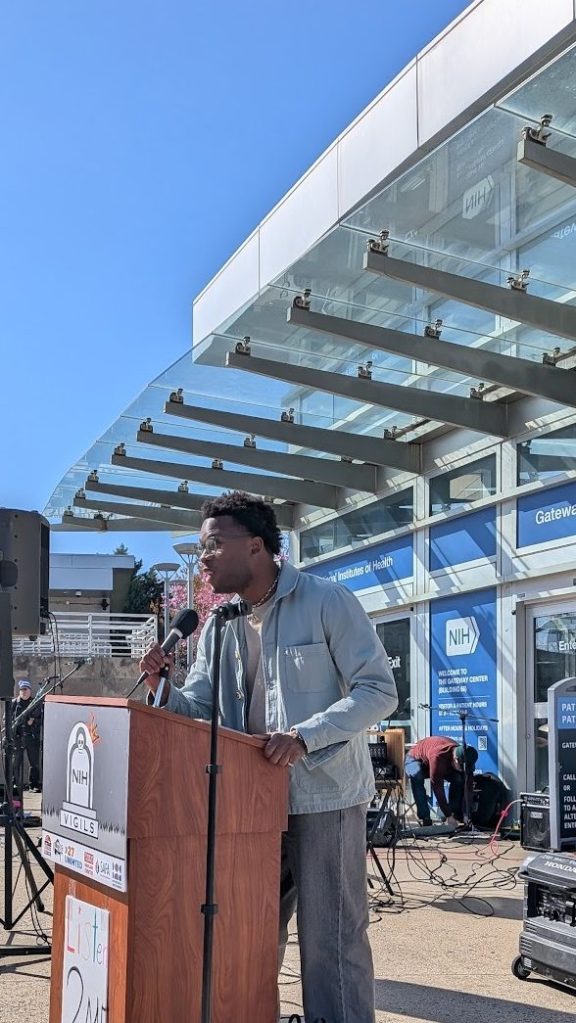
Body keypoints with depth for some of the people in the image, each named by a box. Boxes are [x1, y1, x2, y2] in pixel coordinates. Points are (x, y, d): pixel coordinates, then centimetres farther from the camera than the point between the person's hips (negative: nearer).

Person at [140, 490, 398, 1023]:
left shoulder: (327, 602, -10)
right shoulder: (219, 625, 9)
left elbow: (379, 691, -13)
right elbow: (199, 710, 11)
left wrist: (305, 735, -24)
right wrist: (164, 691, -12)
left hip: (325, 795, -6)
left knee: (330, 940, -2)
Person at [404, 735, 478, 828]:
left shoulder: (466, 760, -25)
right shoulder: (438, 756, -43)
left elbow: (468, 788, -21)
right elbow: (437, 788, -39)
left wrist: (466, 816, -27)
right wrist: (448, 816, -38)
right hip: (415, 759, -5)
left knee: (458, 779, -22)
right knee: (417, 777, -38)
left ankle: (456, 817, -11)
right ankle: (425, 820, -35)